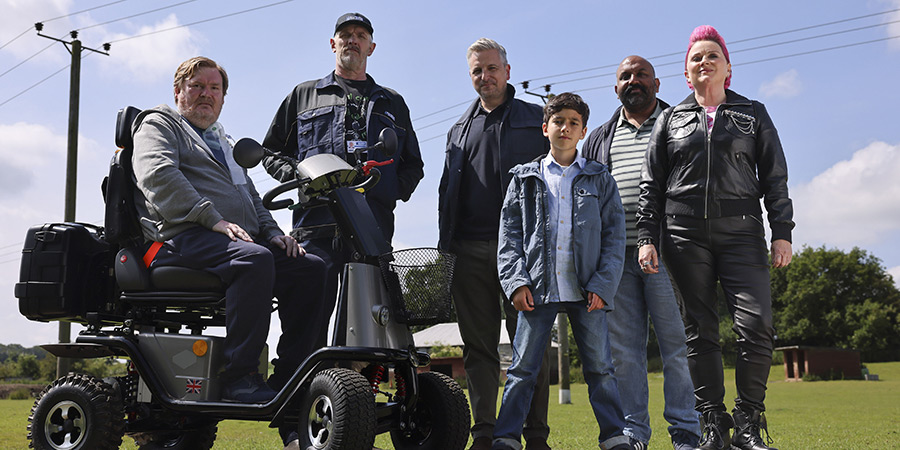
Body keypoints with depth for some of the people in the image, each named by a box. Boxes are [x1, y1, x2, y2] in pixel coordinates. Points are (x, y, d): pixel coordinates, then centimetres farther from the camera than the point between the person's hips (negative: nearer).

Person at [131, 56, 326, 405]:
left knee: (312, 268, -14)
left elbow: (251, 196, 34)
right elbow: (158, 176, -9)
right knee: (254, 259, -36)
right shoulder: (158, 123, 11)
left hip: (243, 241, 8)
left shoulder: (225, 143, 35)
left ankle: (289, 376, -14)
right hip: (183, 238, -7)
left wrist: (272, 232, 11)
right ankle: (236, 376, -33)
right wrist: (214, 219, -20)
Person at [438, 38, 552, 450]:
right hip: (471, 251, 4)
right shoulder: (460, 129, 23)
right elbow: (447, 191, 23)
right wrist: (447, 244, 13)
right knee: (478, 345, 3)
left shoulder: (536, 120, 11)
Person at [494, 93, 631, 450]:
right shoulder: (525, 179, 11)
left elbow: (615, 235, 6)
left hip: (586, 289, 0)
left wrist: (602, 285, -5)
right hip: (538, 288, 0)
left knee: (600, 367, 3)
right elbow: (509, 235, 7)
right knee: (523, 367, 1)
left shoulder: (600, 179, 10)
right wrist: (516, 282, -6)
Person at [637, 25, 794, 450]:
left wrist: (782, 232, 0)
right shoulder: (670, 120, 15)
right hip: (686, 235, 1)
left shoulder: (753, 114, 14)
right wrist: (647, 237, 1)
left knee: (756, 324, -14)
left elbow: (775, 177, 10)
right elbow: (651, 185, 11)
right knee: (700, 331, 1)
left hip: (741, 231, -1)